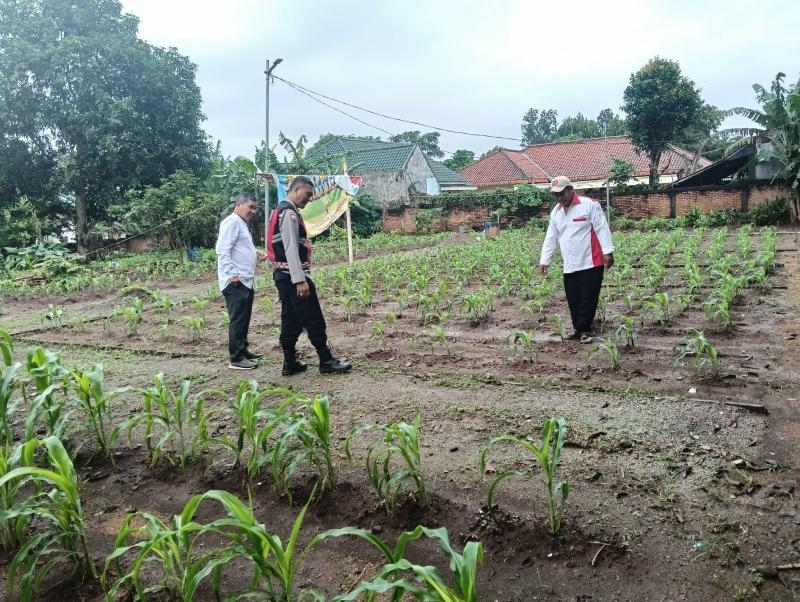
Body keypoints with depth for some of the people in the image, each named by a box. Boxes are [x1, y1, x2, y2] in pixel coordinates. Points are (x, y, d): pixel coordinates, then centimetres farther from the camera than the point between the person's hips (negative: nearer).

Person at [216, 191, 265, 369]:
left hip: (246, 281, 10)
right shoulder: (232, 222, -10)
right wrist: (231, 274, -23)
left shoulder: (242, 224, 21)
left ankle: (243, 350, 27)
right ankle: (236, 358, -2)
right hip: (236, 282, -10)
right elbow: (222, 250, -19)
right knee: (237, 320, -7)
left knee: (244, 319, 16)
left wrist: (256, 255, 13)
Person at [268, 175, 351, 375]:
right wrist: (300, 280, -24)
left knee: (291, 321, 12)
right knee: (314, 321, -3)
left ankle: (290, 364, 16)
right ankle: (327, 362, 5)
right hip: (293, 277, -10)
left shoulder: (283, 211, 18)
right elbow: (291, 249, -21)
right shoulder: (289, 213, -14)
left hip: (284, 276, 10)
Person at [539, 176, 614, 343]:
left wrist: (608, 252, -16)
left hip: (591, 263, -6)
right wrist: (544, 260, 12)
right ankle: (578, 329, 20)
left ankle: (584, 330, 6)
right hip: (569, 266, 6)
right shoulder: (556, 212, 12)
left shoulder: (589, 204, -7)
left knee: (588, 299, -2)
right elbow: (550, 238, 15)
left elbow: (602, 229, -9)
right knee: (573, 300, 8)